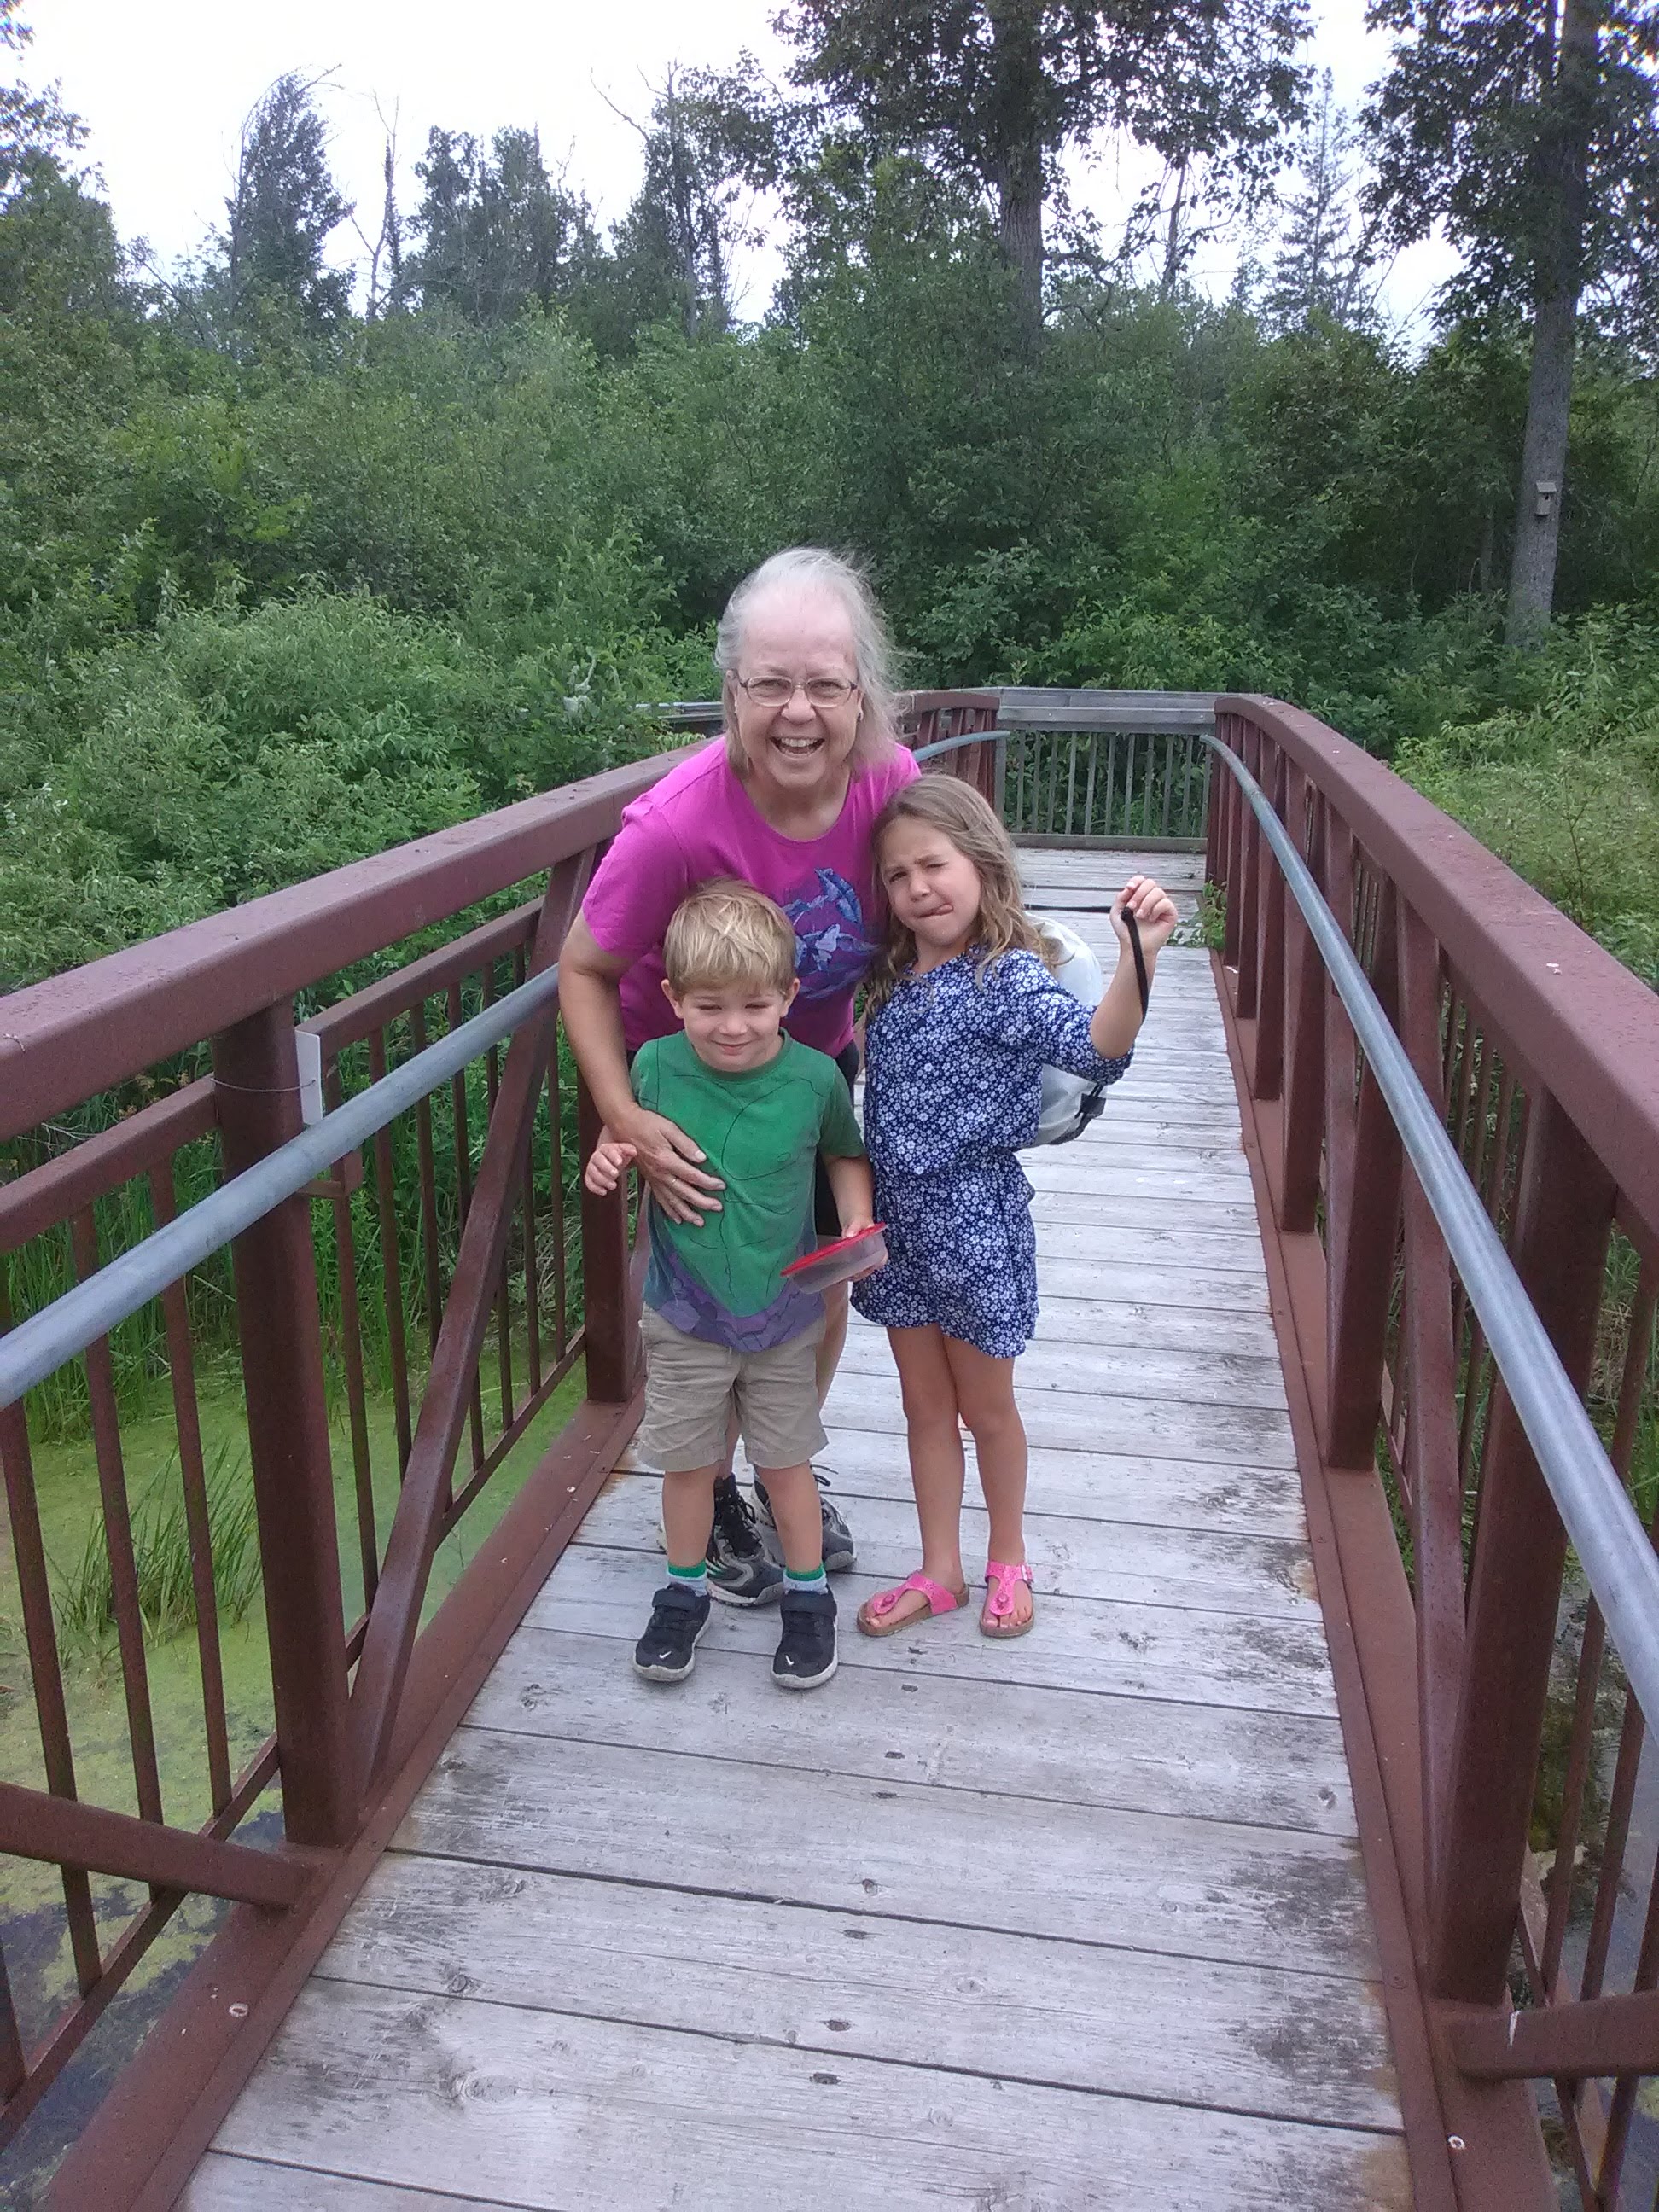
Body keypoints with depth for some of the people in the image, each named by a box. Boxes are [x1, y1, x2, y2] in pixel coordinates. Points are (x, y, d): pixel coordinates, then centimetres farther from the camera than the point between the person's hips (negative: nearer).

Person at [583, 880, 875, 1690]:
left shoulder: (814, 1077, -15)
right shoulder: (655, 1067, -14)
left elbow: (844, 1154, 4)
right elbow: (623, 1133, 5)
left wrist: (857, 1224, -12)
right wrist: (607, 1159, -17)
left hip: (783, 1316, -1)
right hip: (684, 1316, 1)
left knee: (785, 1461, 14)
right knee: (686, 1461, 15)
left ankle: (808, 1597, 36)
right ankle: (685, 1593, 39)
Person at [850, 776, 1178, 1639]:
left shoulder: (1009, 977, -19)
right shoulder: (895, 977, 2)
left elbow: (1096, 1048, -37)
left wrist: (1138, 957, -52)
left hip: (976, 1222, -6)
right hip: (897, 1218, 6)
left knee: (985, 1406, 14)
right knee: (925, 1405, 18)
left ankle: (1008, 1560, 37)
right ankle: (939, 1573, 34)